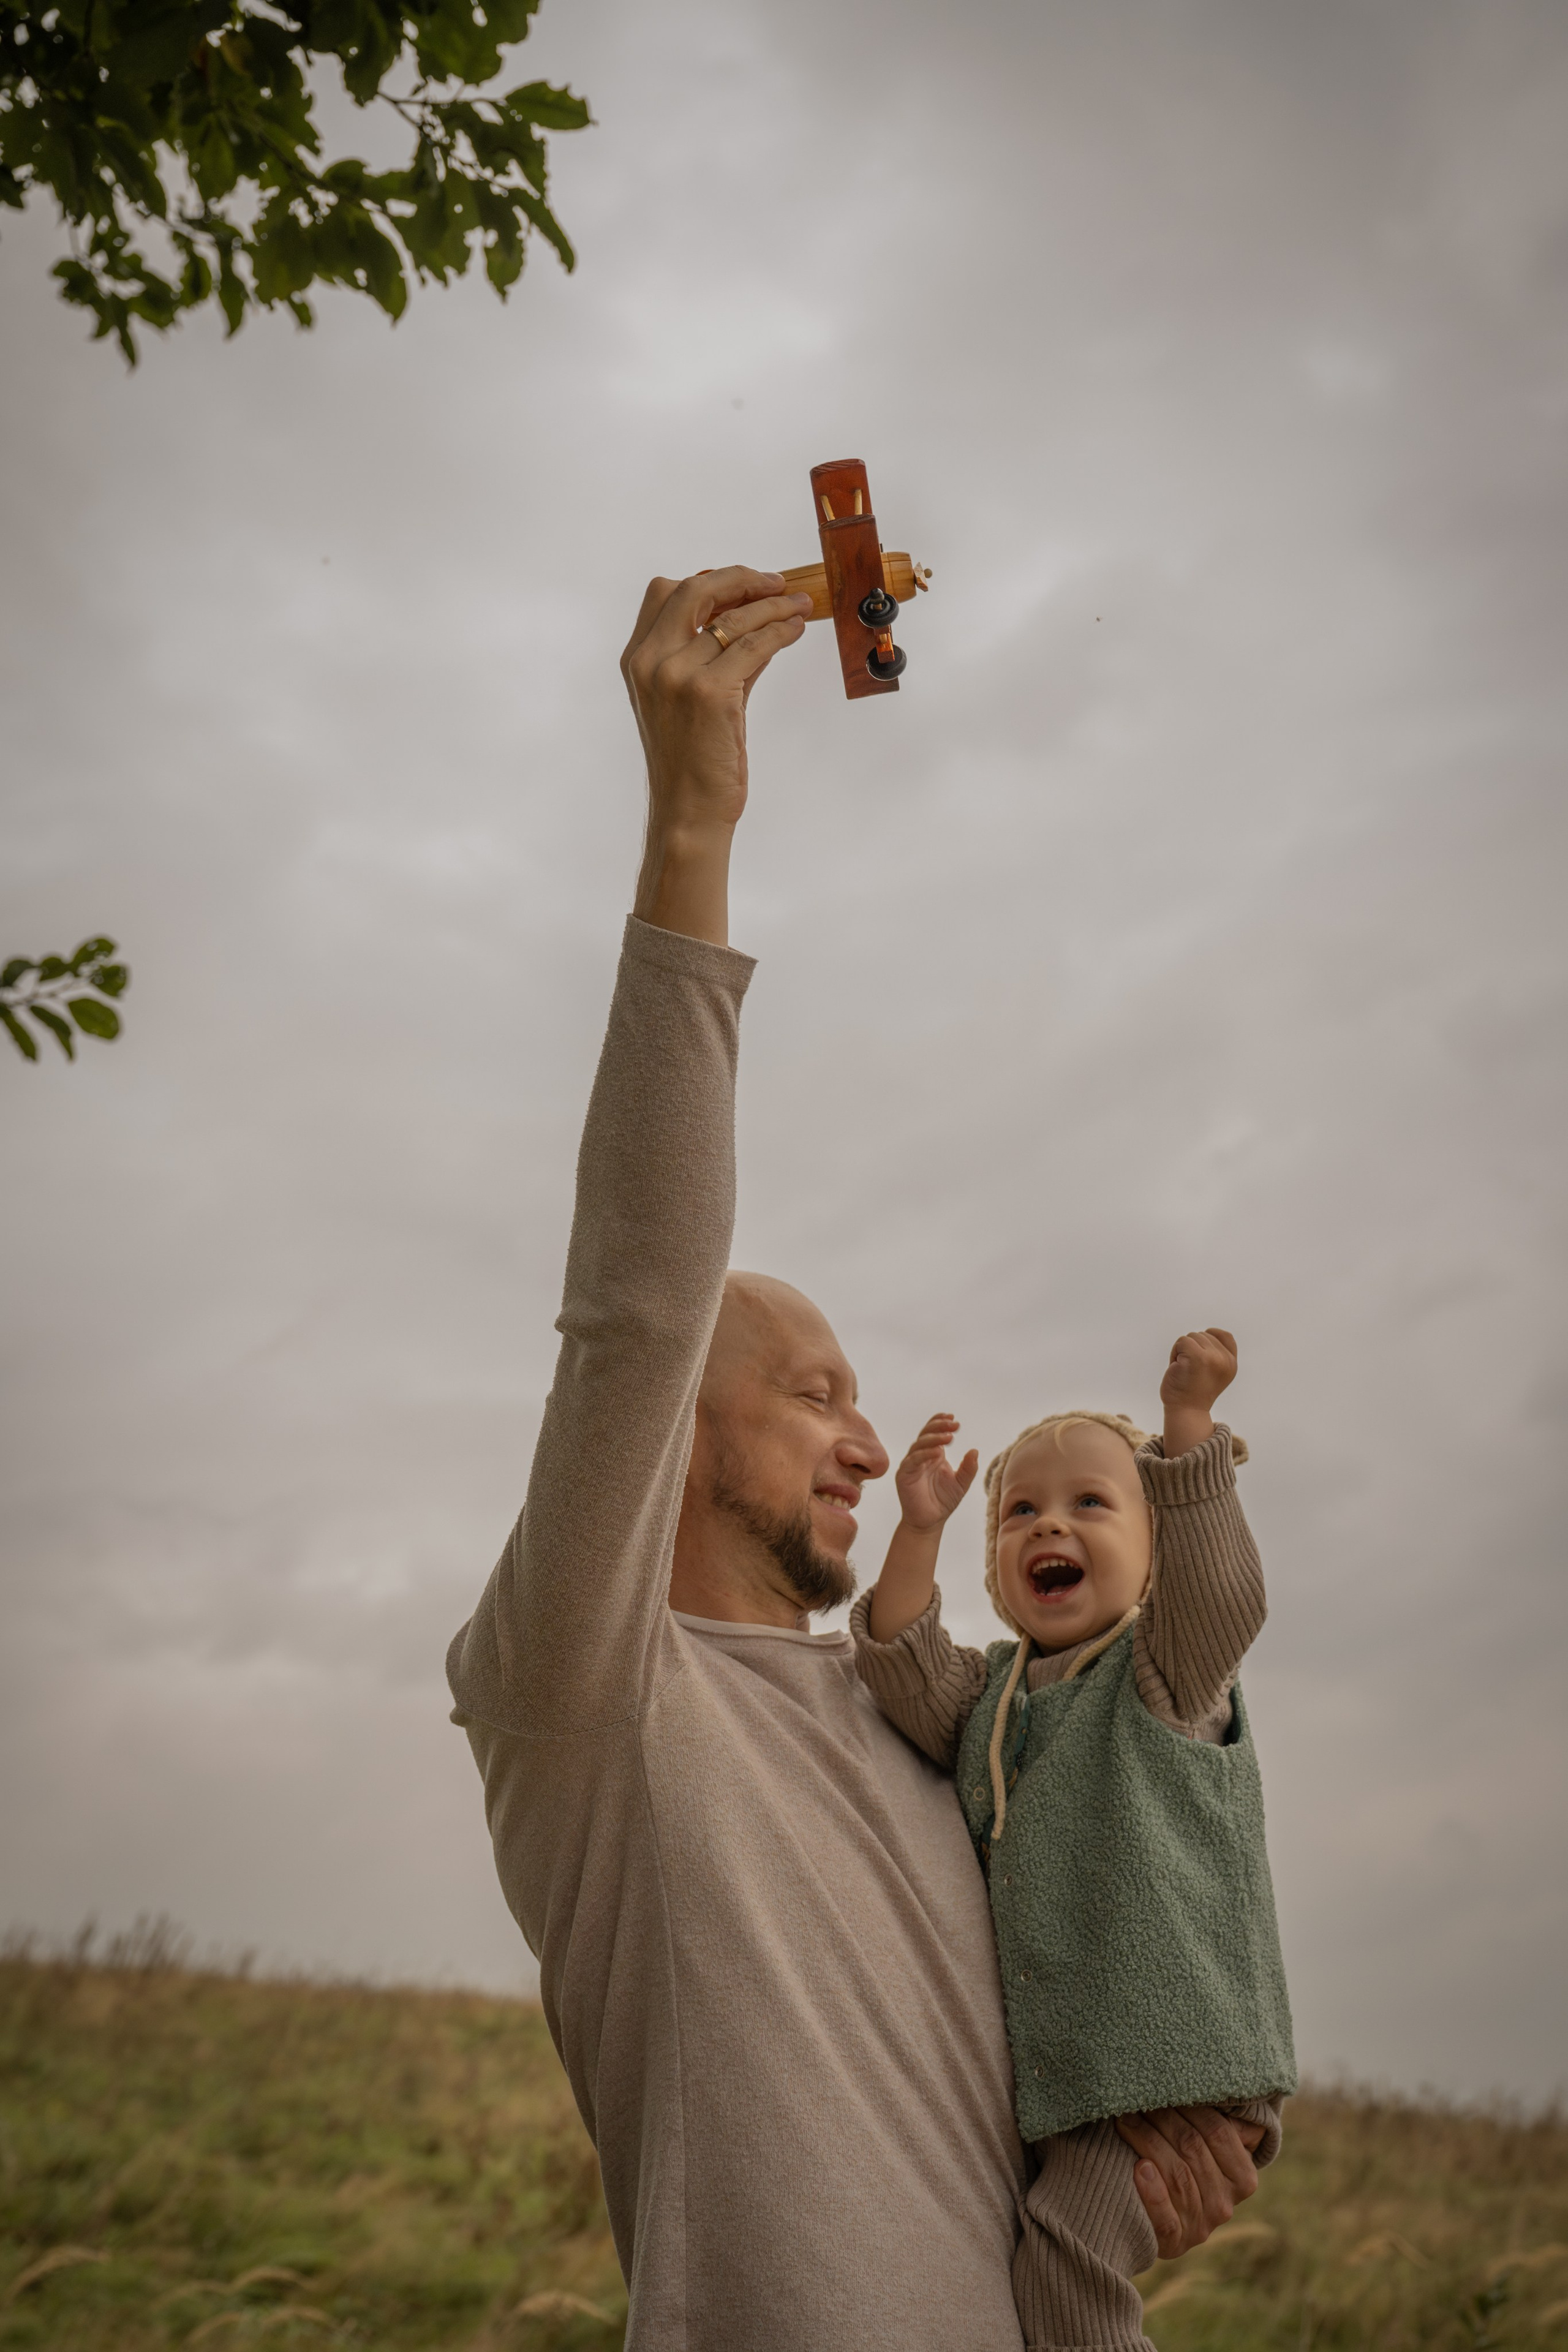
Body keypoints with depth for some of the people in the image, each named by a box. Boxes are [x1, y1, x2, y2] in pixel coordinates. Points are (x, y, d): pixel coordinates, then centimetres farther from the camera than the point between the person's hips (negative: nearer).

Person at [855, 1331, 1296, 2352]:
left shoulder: (1168, 1672, -3)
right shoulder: (994, 1691, 14)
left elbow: (1218, 1590, -23)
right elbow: (910, 1676, -4)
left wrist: (1188, 1424, -34)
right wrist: (919, 1531, -18)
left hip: (1166, 2047, -7)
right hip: (1040, 2062, 7)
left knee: (1068, 2248, -19)